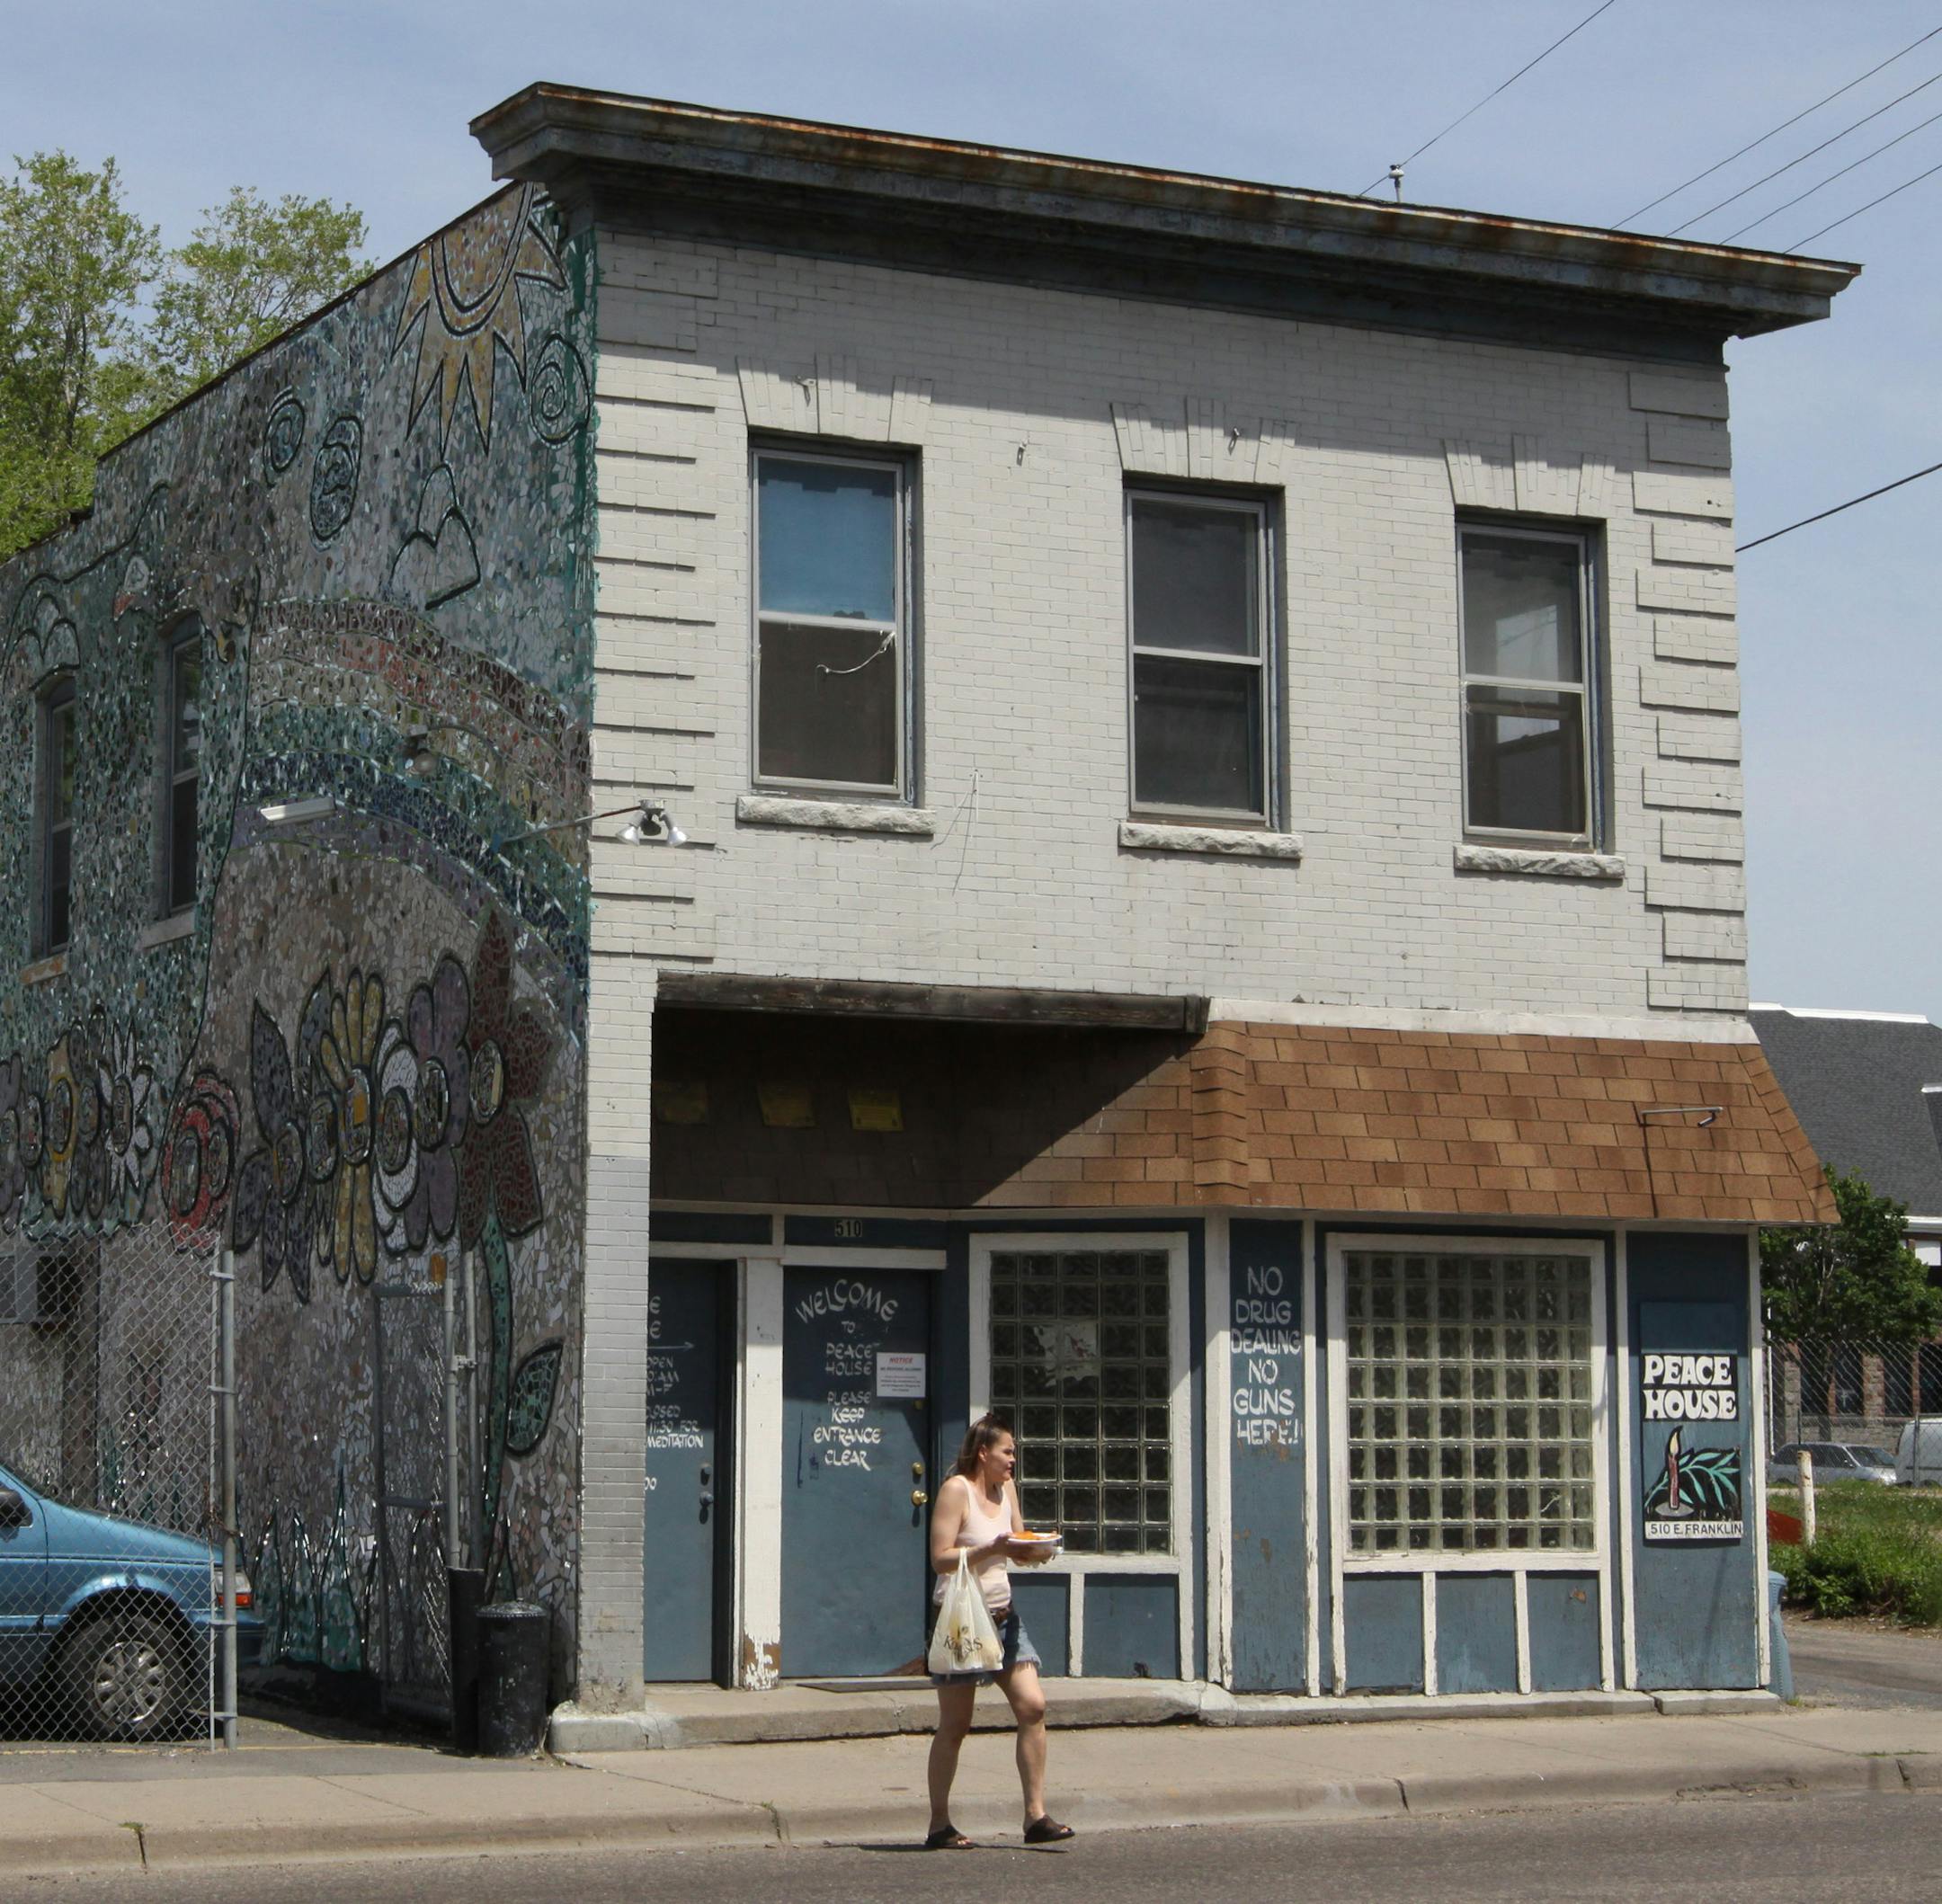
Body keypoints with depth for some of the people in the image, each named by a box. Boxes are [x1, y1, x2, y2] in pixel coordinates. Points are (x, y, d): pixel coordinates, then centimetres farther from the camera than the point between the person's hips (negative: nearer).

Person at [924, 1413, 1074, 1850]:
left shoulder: (1005, 1488, 11)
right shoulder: (956, 1490, -11)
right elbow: (940, 1559, -17)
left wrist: (1033, 1550, -6)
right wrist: (991, 1548, -26)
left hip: (1001, 1614, 7)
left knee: (1032, 1708, -4)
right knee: (955, 1725, -1)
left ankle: (1036, 1816, 0)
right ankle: (939, 1826, 8)